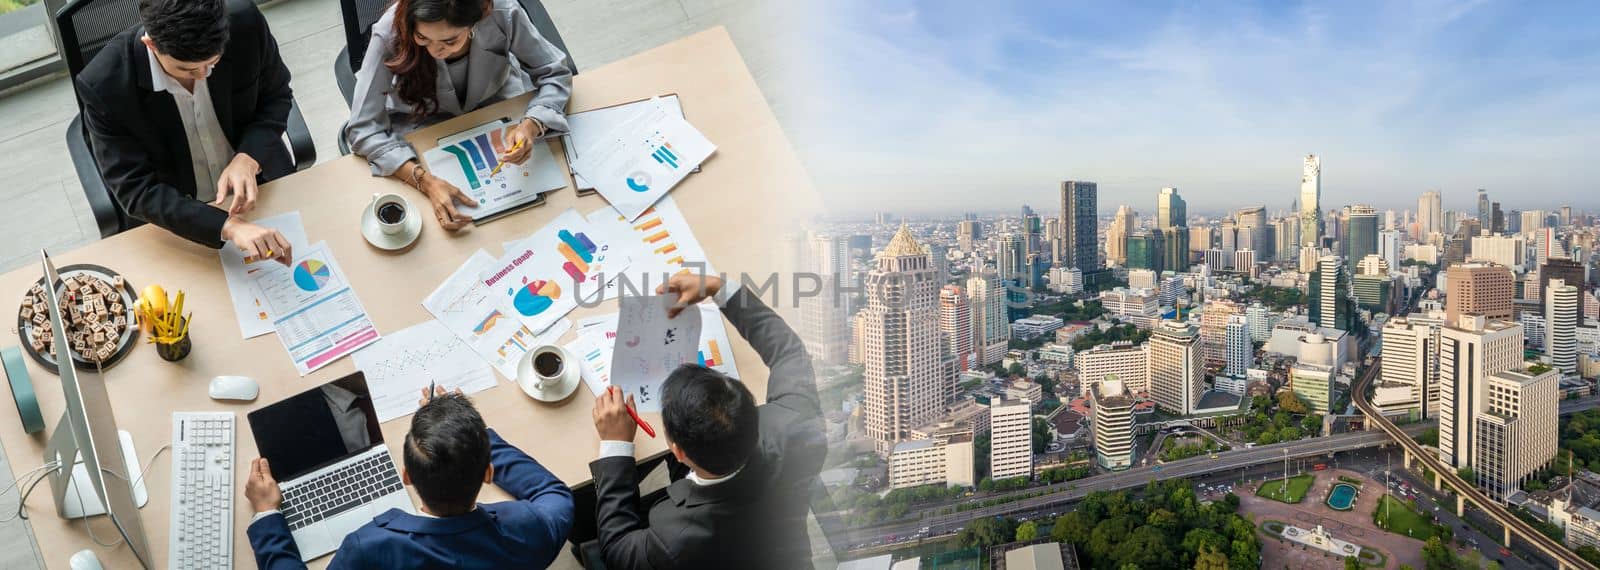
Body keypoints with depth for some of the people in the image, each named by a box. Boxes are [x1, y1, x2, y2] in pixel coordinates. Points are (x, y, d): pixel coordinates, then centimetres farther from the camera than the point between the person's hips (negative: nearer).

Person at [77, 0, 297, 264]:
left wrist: (248, 159, -24)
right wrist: (227, 226, -41)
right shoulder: (104, 85, -26)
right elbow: (135, 189, -24)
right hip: (178, 218, -3)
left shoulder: (246, 24, -22)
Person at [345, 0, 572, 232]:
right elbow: (364, 128, -28)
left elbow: (555, 73, -18)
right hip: (424, 127, -1)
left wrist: (531, 125, -39)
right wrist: (427, 181, -42)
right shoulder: (391, 32, -33)